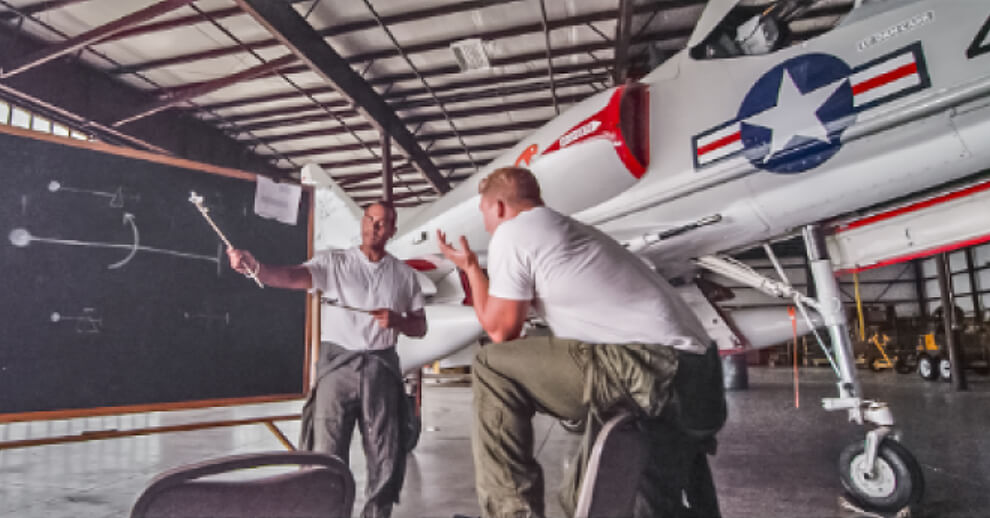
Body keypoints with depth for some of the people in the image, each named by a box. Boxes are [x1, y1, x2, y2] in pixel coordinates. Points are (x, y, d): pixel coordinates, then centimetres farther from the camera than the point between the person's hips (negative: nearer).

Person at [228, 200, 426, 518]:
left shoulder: (404, 274, 7)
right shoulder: (334, 262, 0)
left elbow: (420, 327, 12)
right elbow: (292, 277, -18)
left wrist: (396, 321, -9)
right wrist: (254, 267, -37)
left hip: (381, 368, 2)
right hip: (337, 365, -2)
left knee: (386, 457, 10)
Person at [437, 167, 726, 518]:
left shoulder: (511, 233, -1)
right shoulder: (570, 230, 26)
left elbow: (501, 330, 3)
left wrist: (471, 268, 14)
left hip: (652, 367, -10)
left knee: (491, 367, -2)